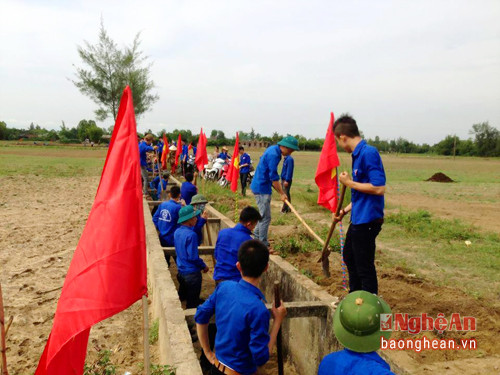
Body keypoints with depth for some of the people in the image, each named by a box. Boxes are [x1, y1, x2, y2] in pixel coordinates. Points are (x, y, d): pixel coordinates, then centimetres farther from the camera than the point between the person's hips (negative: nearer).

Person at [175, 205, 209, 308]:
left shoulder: (177, 232, 1)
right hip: (192, 273, -8)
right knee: (192, 303, 6)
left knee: (182, 297, 23)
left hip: (180, 271, 8)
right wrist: (204, 266, -6)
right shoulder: (191, 235, -23)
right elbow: (193, 257, -22)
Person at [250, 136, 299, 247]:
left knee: (263, 215, 20)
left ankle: (256, 238, 31)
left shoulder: (273, 150, 10)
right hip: (262, 188, -10)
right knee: (266, 217, -5)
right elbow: (274, 177, -21)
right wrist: (282, 193, -14)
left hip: (261, 186, 10)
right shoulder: (273, 154, -21)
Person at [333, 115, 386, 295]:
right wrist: (346, 210, 18)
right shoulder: (359, 154, 9)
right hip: (358, 218, 11)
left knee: (364, 266, 2)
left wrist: (349, 183, -18)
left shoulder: (368, 153, -20)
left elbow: (379, 188, -27)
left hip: (367, 220, -11)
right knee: (349, 256, 26)